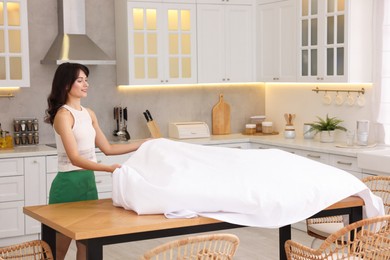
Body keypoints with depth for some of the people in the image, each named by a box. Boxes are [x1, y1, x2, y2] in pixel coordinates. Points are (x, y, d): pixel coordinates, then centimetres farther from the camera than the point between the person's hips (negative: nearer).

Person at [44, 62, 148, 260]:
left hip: (88, 181, 8)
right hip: (69, 183, -7)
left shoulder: (89, 114, 10)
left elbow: (107, 148, 15)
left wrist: (143, 144, 13)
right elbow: (75, 158, -24)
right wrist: (109, 168, -37)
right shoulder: (63, 115, -15)